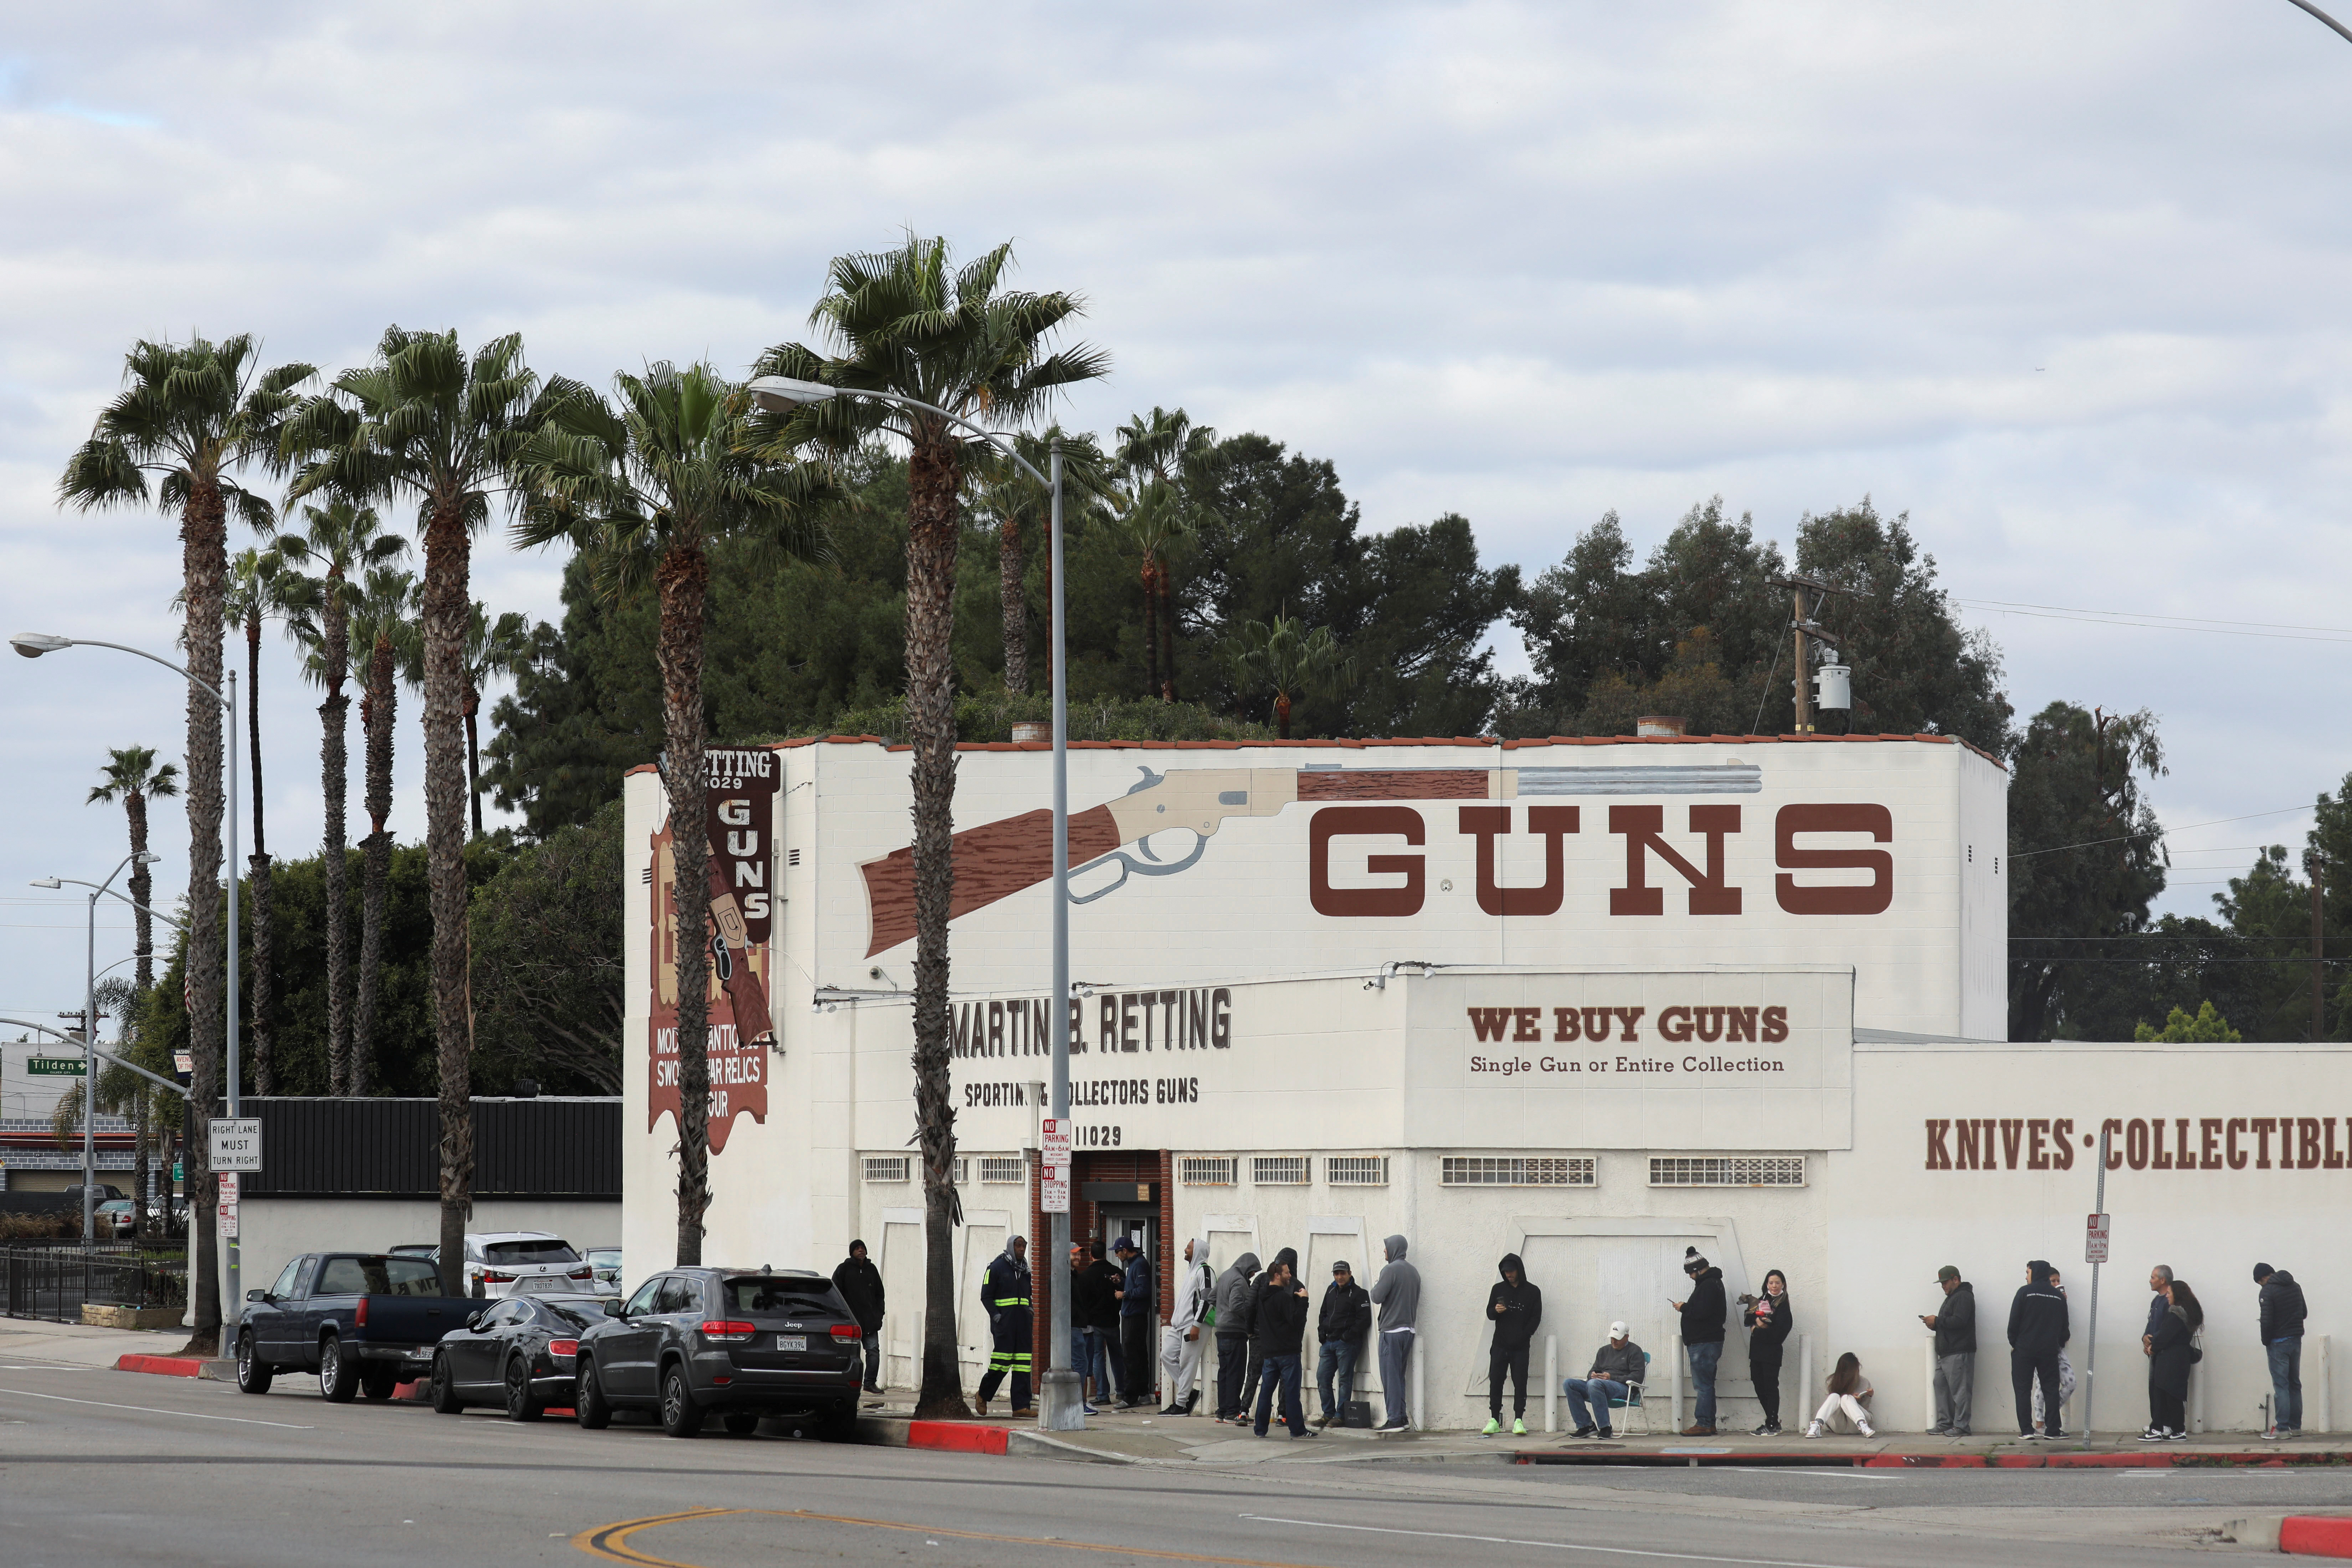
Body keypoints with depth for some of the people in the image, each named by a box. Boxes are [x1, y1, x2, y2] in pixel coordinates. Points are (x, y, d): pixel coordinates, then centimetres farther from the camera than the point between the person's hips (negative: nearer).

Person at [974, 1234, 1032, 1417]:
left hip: (1023, 1321, 6)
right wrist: (996, 1315, -14)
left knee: (1023, 1362, 1)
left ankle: (1021, 1406, 0)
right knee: (1002, 1361, -8)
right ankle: (983, 1396, 12)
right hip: (1004, 1322, -6)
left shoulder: (1025, 1271, 17)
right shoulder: (997, 1268, -3)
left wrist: (1029, 1308, 11)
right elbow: (986, 1296, -4)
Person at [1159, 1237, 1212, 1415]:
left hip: (1192, 1326, -10)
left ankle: (1181, 1404, -4)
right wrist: (1175, 1321, 23)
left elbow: (1206, 1300, -17)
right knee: (1167, 1356, 5)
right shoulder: (1191, 1270, 21)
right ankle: (1189, 1393, 11)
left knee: (1187, 1364, -7)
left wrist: (1196, 1325, -21)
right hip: (1178, 1325, 10)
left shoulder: (1204, 1271, -10)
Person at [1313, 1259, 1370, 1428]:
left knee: (1345, 1380, -3)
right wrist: (1322, 1331, 10)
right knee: (1322, 1377, 5)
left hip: (1347, 1344, -8)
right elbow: (1323, 1313, 26)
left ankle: (1341, 1416, 0)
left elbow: (1364, 1319, -13)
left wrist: (1349, 1335, -16)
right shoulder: (1331, 1291, 16)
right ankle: (1328, 1414, 14)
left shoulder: (1358, 1294, -6)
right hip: (1329, 1342, 8)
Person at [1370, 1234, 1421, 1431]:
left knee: (1390, 1376, -5)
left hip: (1392, 1330, -8)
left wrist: (1375, 1287, 4)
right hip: (1409, 1329, 8)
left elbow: (1377, 1298, -15)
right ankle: (1402, 1417, 13)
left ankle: (1394, 1420, -8)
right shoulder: (1413, 1272, 12)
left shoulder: (1390, 1270, -12)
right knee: (1400, 1376, 14)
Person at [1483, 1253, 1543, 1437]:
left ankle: (1519, 1420, -3)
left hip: (1520, 1347, -2)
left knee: (1520, 1383, -4)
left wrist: (1523, 1336, -10)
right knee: (1495, 1382, -1)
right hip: (1500, 1345, 2)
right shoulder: (1498, 1289, 12)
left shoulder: (1532, 1292, 5)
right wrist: (1496, 1311, -10)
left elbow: (1536, 1318, 2)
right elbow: (1489, 1314, 14)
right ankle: (1494, 1420, 4)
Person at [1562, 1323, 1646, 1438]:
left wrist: (1612, 1378, -15)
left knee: (1594, 1384, -39)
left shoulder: (1634, 1351, 7)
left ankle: (1605, 1428, -34)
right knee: (1569, 1384, -14)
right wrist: (1592, 1375, 1)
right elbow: (1594, 1371, 29)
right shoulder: (1604, 1351, 28)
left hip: (1623, 1389, -7)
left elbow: (1637, 1376, -5)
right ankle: (1586, 1425, -17)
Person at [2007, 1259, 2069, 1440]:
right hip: (2050, 1350, 3)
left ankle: (2026, 1430, -4)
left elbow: (2014, 1322, -7)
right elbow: (2065, 1327, 10)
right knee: (2051, 1389, 7)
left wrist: (2014, 1343, 5)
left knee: (2023, 1389, 2)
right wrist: (2059, 1343, 23)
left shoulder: (2025, 1292, -5)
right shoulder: (2058, 1297, 6)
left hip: (2024, 1350, -3)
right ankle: (2053, 1430, 3)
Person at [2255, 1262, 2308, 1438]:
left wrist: (2266, 1341, -4)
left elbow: (2266, 1322, -19)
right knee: (2295, 1385, 13)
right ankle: (2296, 1426, 15)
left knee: (2281, 1386, -5)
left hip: (2279, 1343, -7)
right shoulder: (2295, 1286, 8)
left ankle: (2282, 1428, -7)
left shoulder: (2268, 1291, -14)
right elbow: (2303, 1313, 17)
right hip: (2296, 1341, 7)